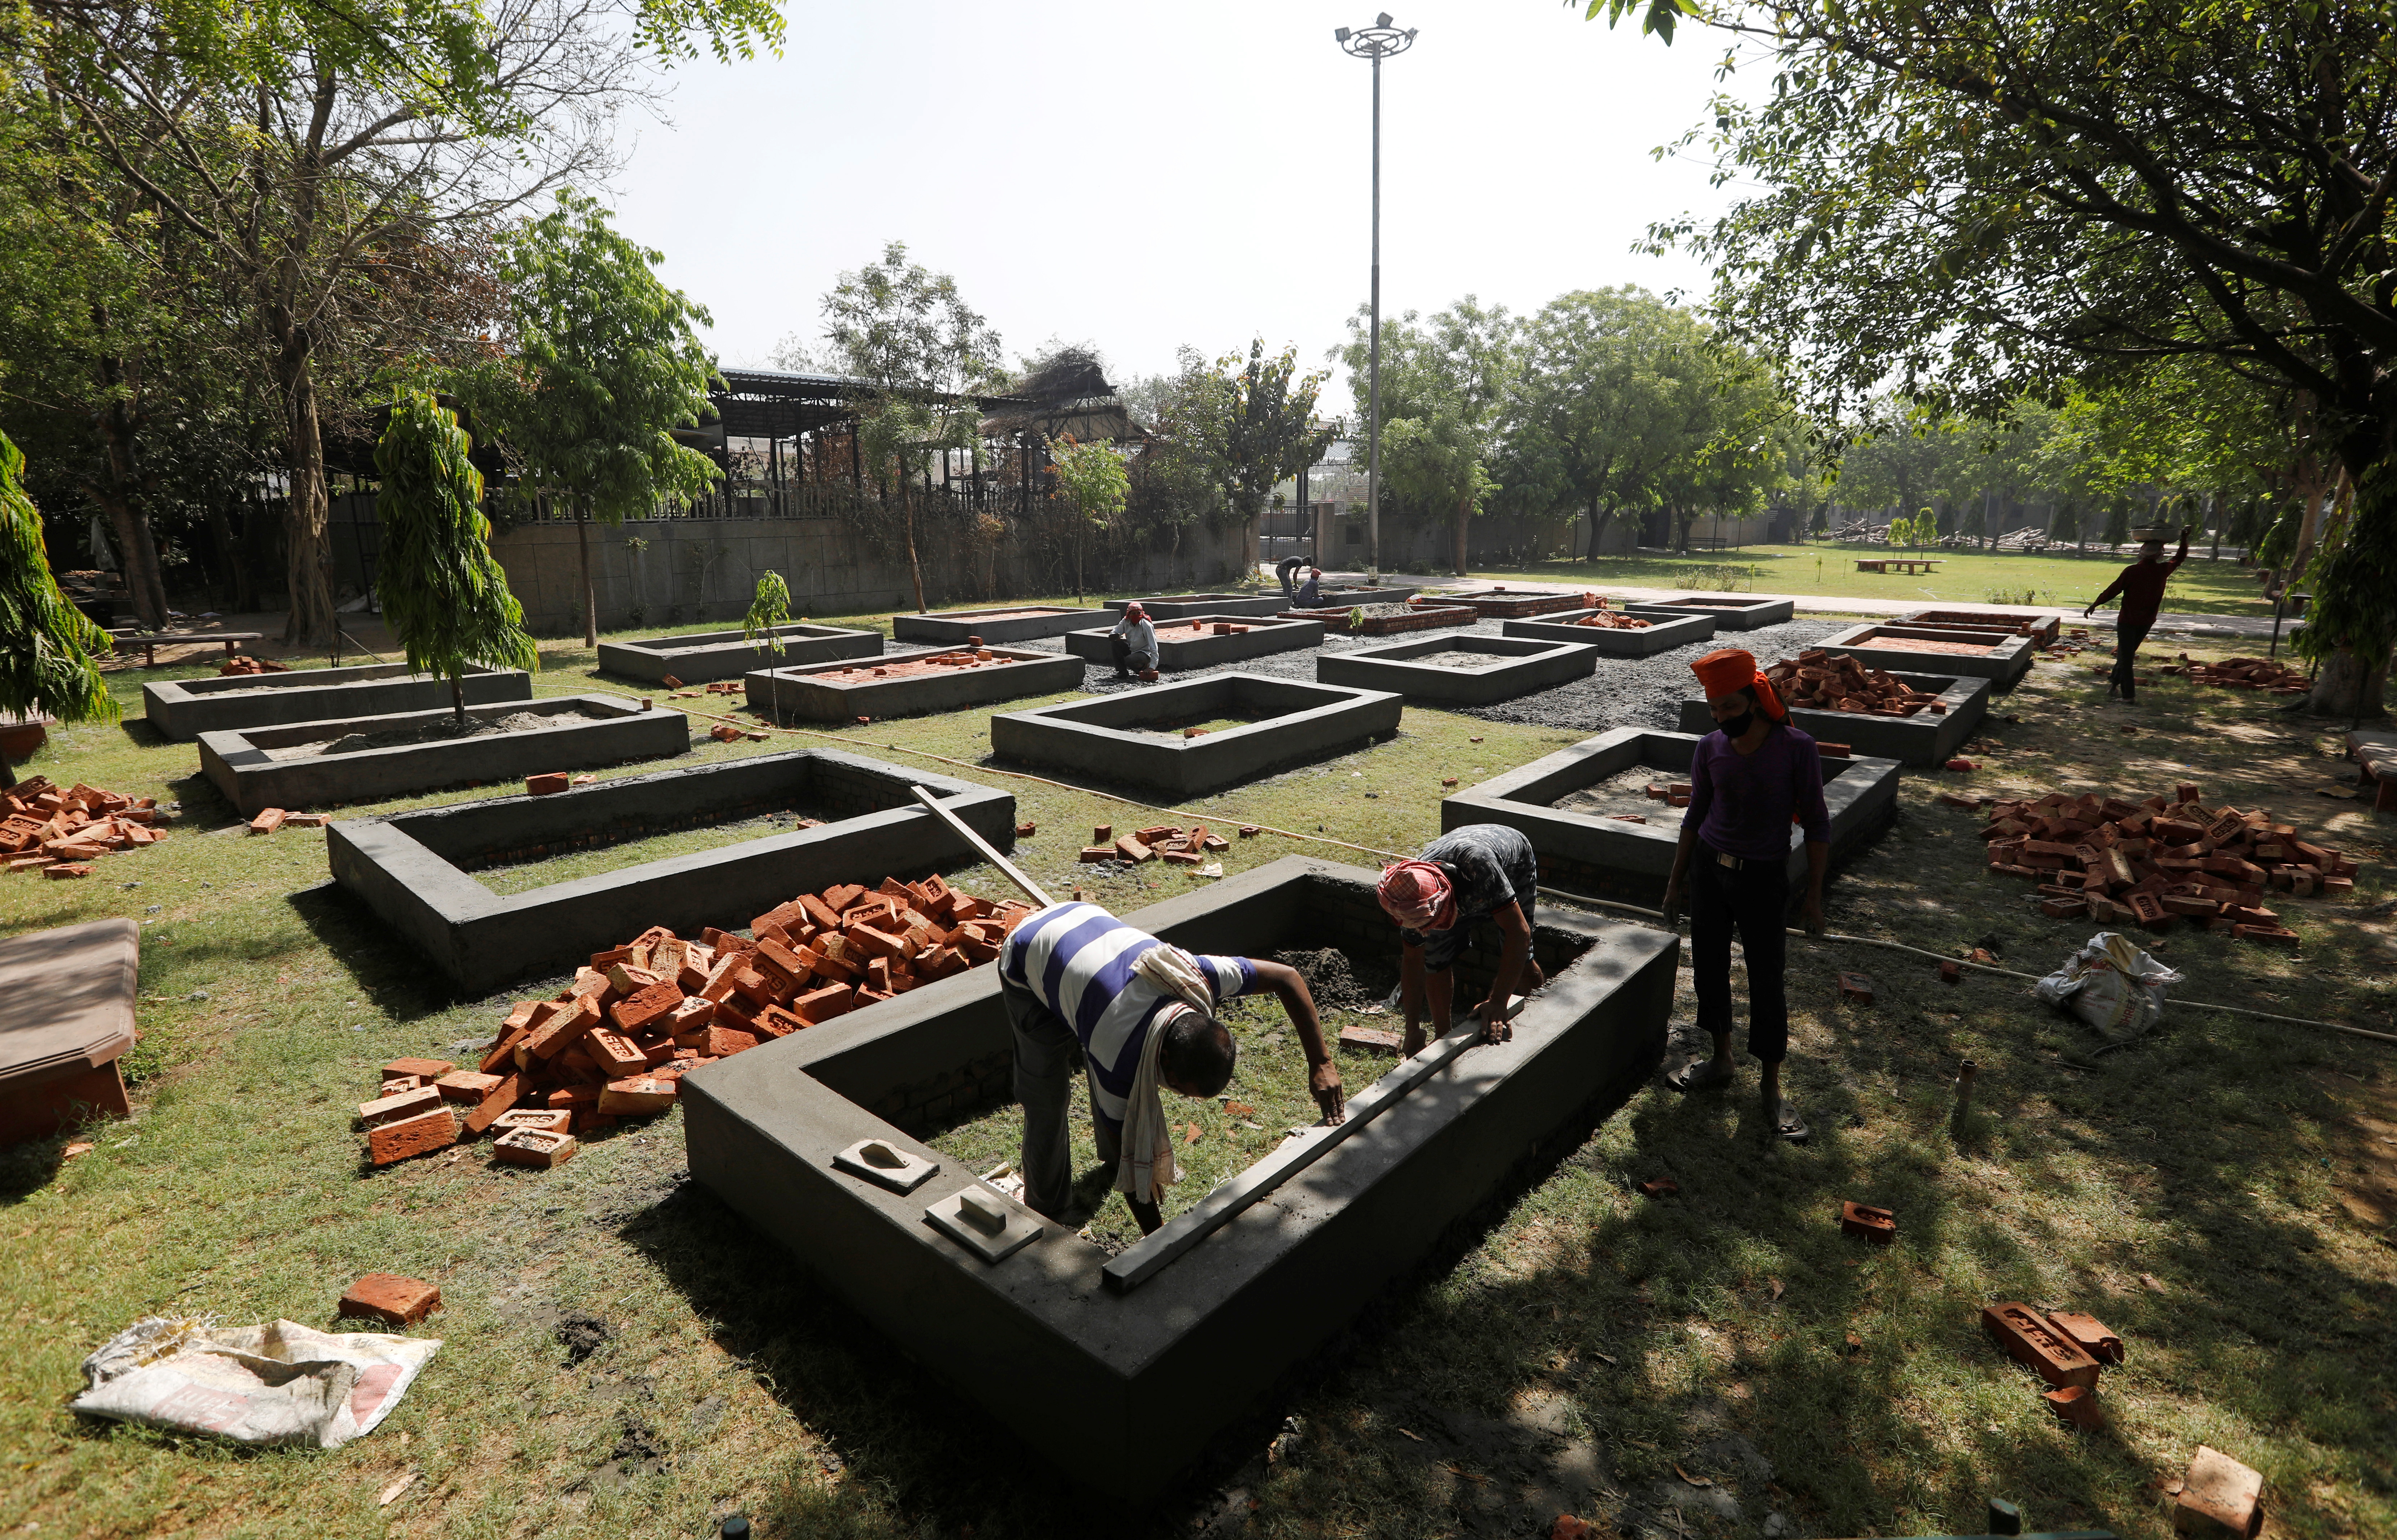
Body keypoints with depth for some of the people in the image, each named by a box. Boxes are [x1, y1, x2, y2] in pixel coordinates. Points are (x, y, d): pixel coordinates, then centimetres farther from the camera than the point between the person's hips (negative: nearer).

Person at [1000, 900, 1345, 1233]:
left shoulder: (1197, 976, -30)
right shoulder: (1122, 1059, -38)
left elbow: (1287, 977, -16)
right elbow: (1130, 1156, -22)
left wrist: (1321, 1062, -19)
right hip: (1029, 962, -5)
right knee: (1048, 1105, -5)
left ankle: (1110, 1154, 40)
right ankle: (1044, 1217, 15)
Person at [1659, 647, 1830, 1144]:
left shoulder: (1796, 749, -13)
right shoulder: (1710, 749, -3)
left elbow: (1816, 824, -6)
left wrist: (1814, 896, -7)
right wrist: (1676, 880, 11)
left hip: (1764, 878, -4)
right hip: (1710, 869, 4)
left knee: (1767, 980, 2)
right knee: (1708, 967, 12)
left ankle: (1772, 1088, 16)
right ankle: (1721, 1060, 31)